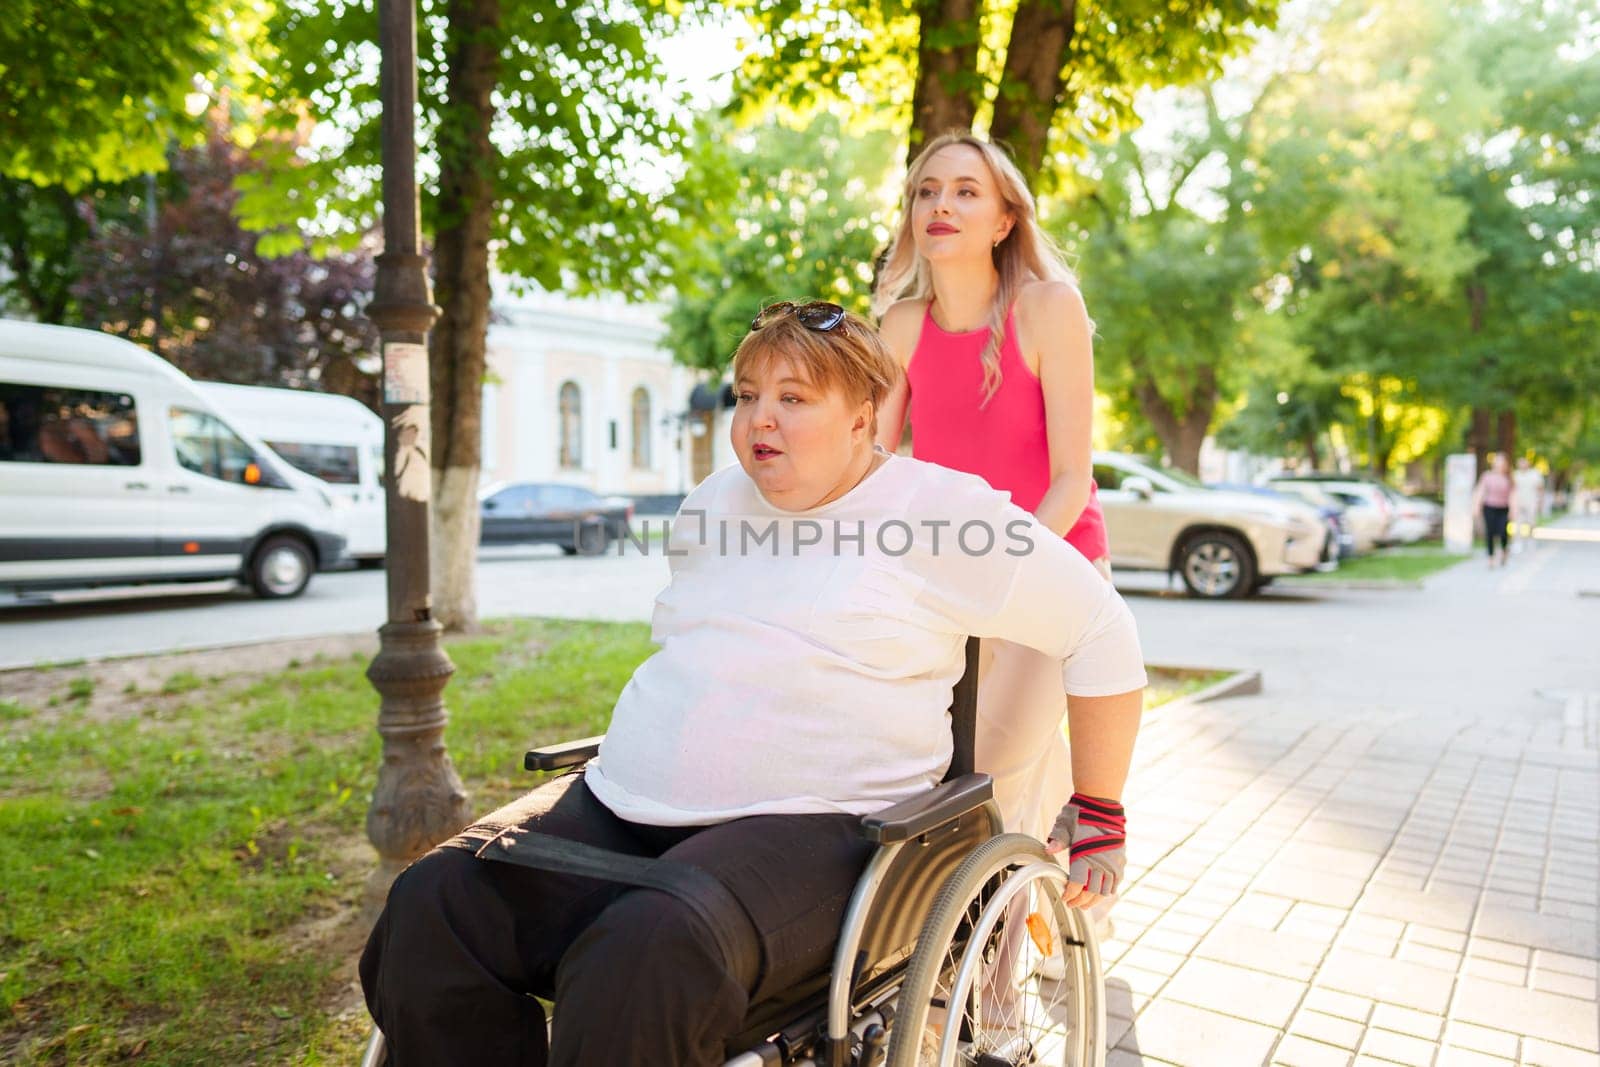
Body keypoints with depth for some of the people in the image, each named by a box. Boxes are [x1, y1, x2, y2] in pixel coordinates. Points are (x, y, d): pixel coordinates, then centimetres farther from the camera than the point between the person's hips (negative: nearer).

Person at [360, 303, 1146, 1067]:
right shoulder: (711, 506, 16)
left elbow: (1102, 631, 1)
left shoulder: (938, 511, -3)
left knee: (648, 958, -35)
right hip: (623, 807, 6)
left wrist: (1098, 814, 5)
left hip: (811, 831, -6)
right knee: (433, 908, -15)